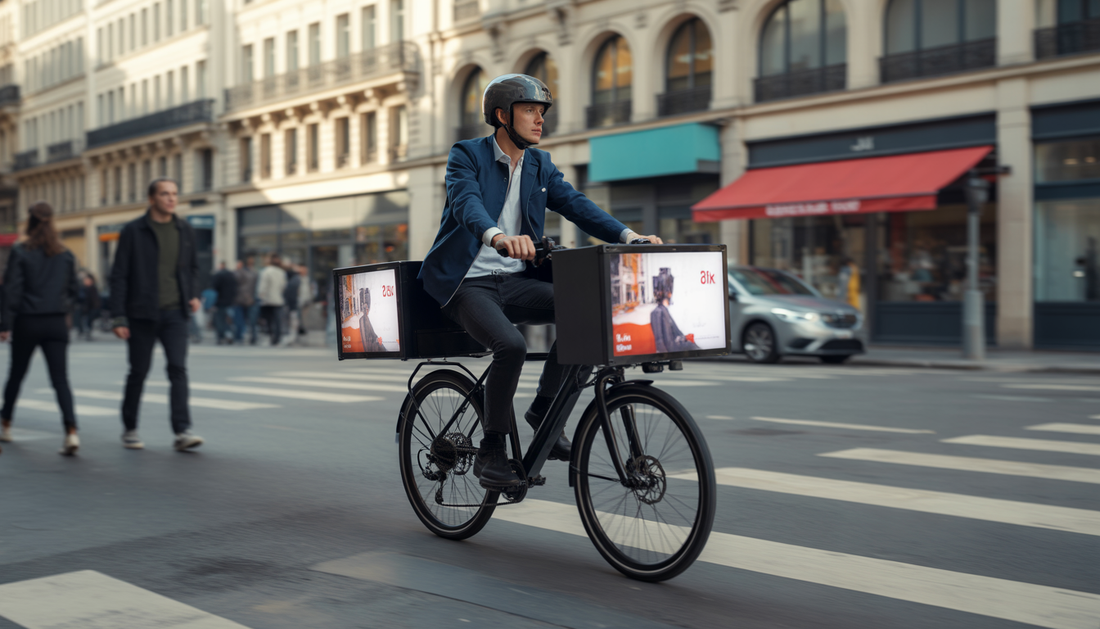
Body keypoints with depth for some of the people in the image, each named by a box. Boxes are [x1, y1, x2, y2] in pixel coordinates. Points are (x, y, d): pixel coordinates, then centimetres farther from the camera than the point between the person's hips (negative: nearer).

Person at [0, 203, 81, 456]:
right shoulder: (66, 254, 4)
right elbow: (72, 290, 10)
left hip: (27, 323, -2)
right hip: (56, 324, 2)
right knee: (60, 378, -4)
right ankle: (71, 431, -20)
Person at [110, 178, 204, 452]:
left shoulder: (185, 230, 7)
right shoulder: (133, 231, -5)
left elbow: (192, 267, 21)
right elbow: (119, 276, -5)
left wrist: (193, 295, 3)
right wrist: (118, 318, -10)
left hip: (174, 312, 2)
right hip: (142, 314, -2)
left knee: (178, 368, -10)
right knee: (139, 372, 7)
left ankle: (182, 431, -13)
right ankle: (130, 429, 24)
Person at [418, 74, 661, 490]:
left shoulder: (540, 165, 12)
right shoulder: (466, 155, -5)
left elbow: (575, 205, 0)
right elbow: (467, 202, -25)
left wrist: (629, 235, -18)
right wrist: (498, 236, -48)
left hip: (514, 280, 6)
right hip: (468, 282, -5)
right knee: (511, 346, -31)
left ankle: (545, 407, -3)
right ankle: (491, 452, -13)